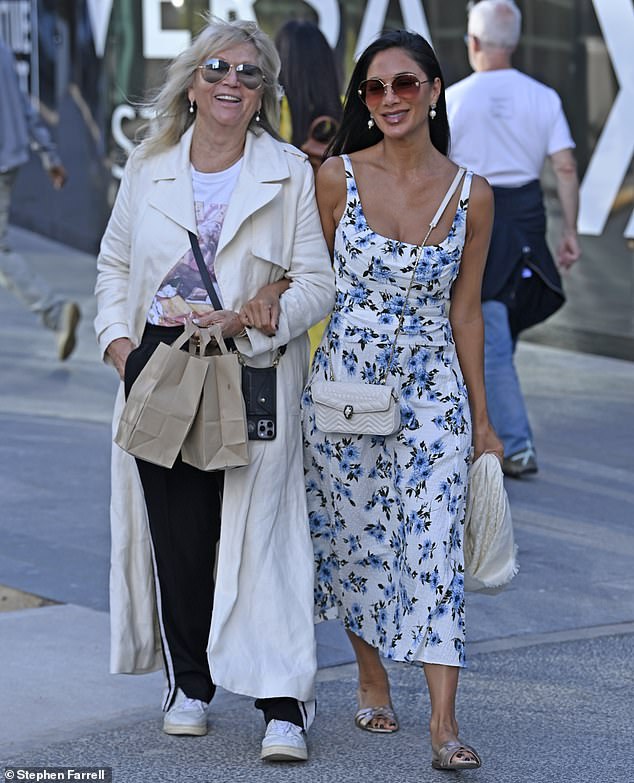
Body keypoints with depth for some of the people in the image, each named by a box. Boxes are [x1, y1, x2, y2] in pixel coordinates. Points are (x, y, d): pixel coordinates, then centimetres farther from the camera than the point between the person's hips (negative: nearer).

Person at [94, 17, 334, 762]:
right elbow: (115, 264, 18)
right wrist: (117, 337, 1)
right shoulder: (148, 169, 9)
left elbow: (315, 281, -2)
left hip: (252, 373, -3)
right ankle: (189, 684, 22)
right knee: (176, 533, 6)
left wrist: (247, 322, -17)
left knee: (259, 534, -7)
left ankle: (283, 705, -6)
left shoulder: (289, 173, 0)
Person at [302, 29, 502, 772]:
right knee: (356, 536, 9)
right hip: (344, 383, 0)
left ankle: (444, 723, -11)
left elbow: (464, 311, 6)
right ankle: (371, 680, 31)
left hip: (432, 391, 0)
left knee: (436, 548, -8)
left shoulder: (471, 195, -1)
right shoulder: (337, 178, -4)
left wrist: (481, 418, 9)